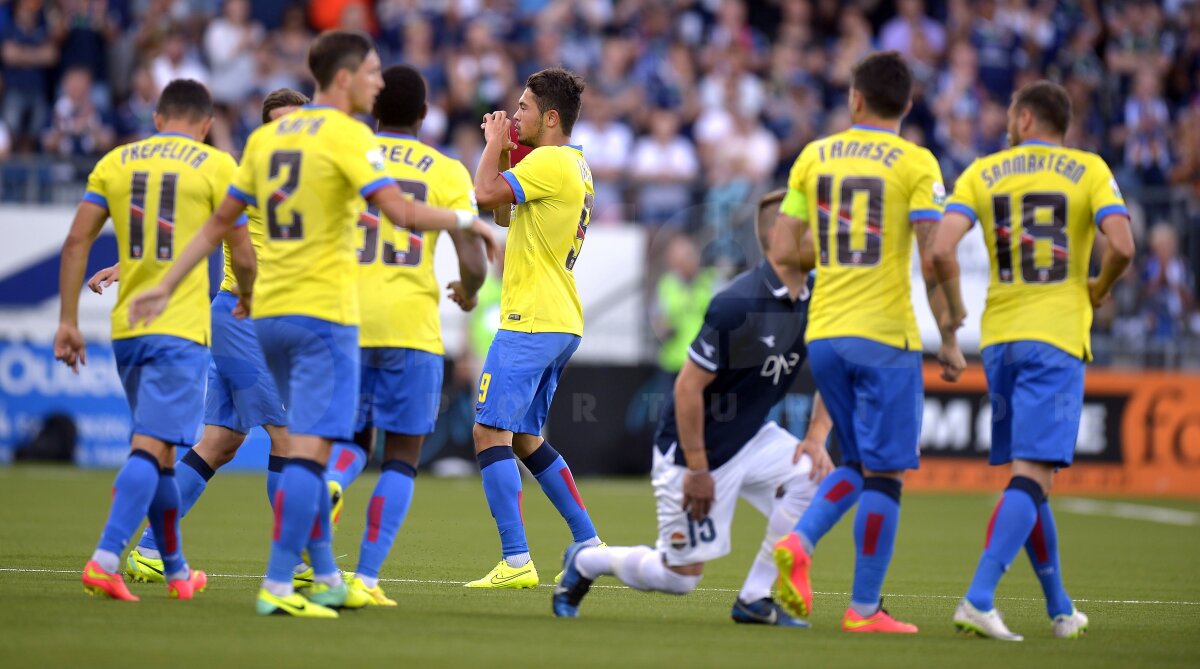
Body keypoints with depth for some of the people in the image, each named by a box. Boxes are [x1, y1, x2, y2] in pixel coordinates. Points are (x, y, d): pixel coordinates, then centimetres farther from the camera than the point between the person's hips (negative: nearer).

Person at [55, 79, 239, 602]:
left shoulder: (116, 161, 10)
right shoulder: (216, 166, 0)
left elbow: (77, 239, 3)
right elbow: (242, 257, -1)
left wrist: (68, 321, 5)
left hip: (127, 327, 5)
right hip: (181, 328, -5)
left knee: (158, 449, 16)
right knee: (151, 448, -11)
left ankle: (177, 573, 26)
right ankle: (105, 560, -26)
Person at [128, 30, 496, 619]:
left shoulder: (267, 136, 12)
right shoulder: (347, 136, -9)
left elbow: (220, 222, 15)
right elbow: (401, 213, -18)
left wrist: (166, 285, 21)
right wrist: (467, 220, -2)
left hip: (269, 311, 8)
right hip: (324, 311, -8)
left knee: (306, 447, 17)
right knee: (309, 451, -8)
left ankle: (327, 580, 21)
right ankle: (277, 588, -14)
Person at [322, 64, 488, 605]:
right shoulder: (447, 171, 1)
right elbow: (473, 264, -7)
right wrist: (468, 294, 16)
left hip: (346, 321, 2)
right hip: (411, 326, -2)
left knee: (354, 439, 18)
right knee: (401, 458, 8)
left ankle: (329, 484, -18)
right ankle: (367, 577, -2)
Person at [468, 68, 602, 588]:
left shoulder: (550, 162, -13)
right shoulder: (575, 167, 18)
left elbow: (487, 193, -22)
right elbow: (506, 215, 27)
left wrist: (494, 144, -5)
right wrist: (503, 153, 17)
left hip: (532, 321, -10)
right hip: (562, 324, 10)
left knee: (491, 431, -11)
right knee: (525, 438, 19)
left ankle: (517, 563, -18)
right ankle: (588, 545, 20)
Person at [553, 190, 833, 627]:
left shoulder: (813, 300, -3)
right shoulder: (739, 304, -26)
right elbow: (688, 386, -23)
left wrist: (816, 438, -6)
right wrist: (697, 470, -20)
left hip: (750, 437, 7)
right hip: (692, 448, -7)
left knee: (814, 477, -20)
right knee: (680, 575, -2)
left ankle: (755, 599, -7)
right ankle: (585, 562, 27)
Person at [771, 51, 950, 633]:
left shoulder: (814, 156, 8)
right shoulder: (916, 164, -5)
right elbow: (933, 255, -13)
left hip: (823, 335, 5)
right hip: (885, 334, -5)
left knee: (857, 464, 19)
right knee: (883, 471, 1)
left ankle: (798, 543, -5)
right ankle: (864, 608, 0)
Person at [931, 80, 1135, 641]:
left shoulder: (982, 173, 6)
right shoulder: (1089, 170, 2)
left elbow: (942, 251, -7)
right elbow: (1121, 246, -13)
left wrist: (951, 329, 3)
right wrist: (1098, 289, 8)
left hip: (999, 338, 3)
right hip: (1057, 338, -3)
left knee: (1028, 475, 14)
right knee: (1032, 476, -9)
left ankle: (1060, 609, 23)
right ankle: (978, 598, -25)